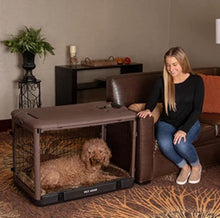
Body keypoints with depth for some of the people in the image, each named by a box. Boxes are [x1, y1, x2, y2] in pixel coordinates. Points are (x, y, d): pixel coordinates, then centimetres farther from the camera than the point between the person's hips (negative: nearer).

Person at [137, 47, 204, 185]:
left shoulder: (196, 81, -6)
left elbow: (197, 109, -10)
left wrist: (184, 129, -24)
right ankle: (184, 167, 0)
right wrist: (147, 110, -21)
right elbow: (152, 102, 5)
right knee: (164, 144, -32)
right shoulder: (161, 82, -2)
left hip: (189, 123, -2)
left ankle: (196, 166, 2)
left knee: (180, 144, -34)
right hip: (167, 123, 2)